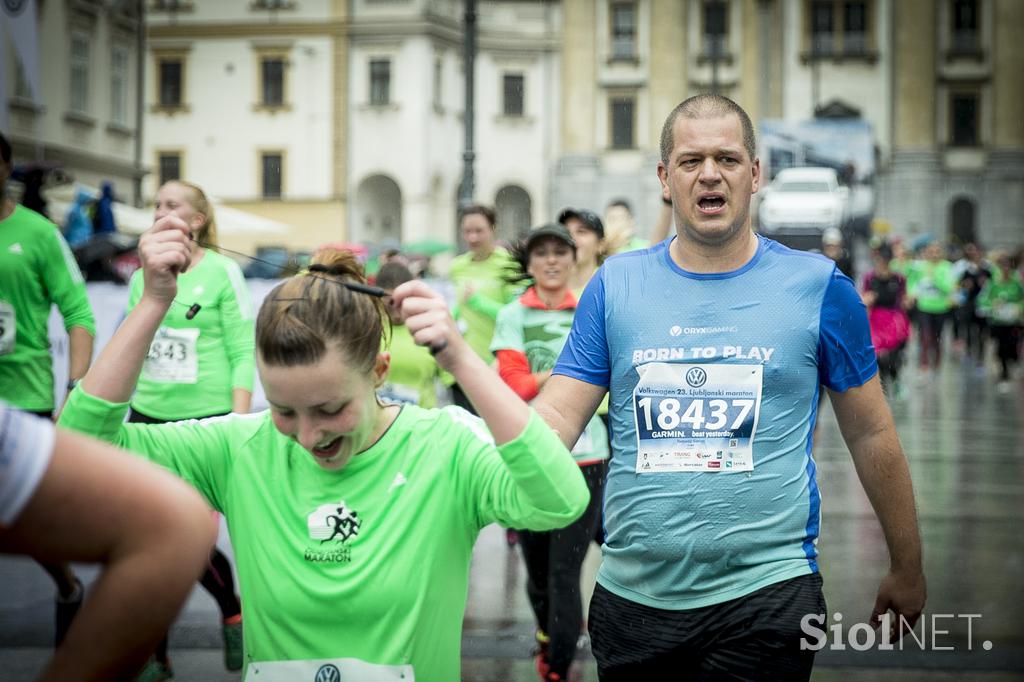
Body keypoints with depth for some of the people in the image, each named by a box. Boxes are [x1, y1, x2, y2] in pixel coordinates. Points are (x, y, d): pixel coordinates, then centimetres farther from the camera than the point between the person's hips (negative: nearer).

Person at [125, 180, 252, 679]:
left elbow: (243, 356, -5)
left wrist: (237, 424, -12)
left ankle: (233, 613, 25)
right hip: (149, 416, 5)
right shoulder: (142, 277, 10)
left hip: (206, 419, -4)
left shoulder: (222, 272, -3)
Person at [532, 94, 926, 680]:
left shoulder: (817, 286, -1)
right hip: (632, 598, 3)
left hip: (765, 593, -2)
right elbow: (558, 418, -1)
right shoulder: (616, 285, 4)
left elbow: (871, 435, 6)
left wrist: (908, 569, 11)